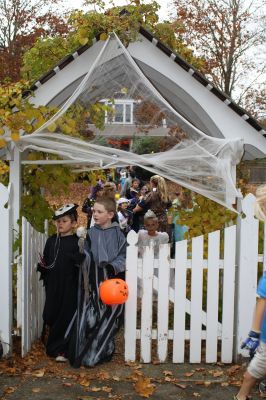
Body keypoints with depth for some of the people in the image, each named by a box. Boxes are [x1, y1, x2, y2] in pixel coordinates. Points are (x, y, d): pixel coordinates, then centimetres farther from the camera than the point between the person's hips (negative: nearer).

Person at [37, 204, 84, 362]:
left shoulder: (77, 242, -6)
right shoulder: (51, 241, 9)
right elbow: (46, 262, 14)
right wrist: (42, 266, -6)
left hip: (70, 287, -4)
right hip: (53, 286, 5)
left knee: (67, 317, 1)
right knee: (52, 316, 10)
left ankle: (63, 350, 13)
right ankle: (54, 347, 28)